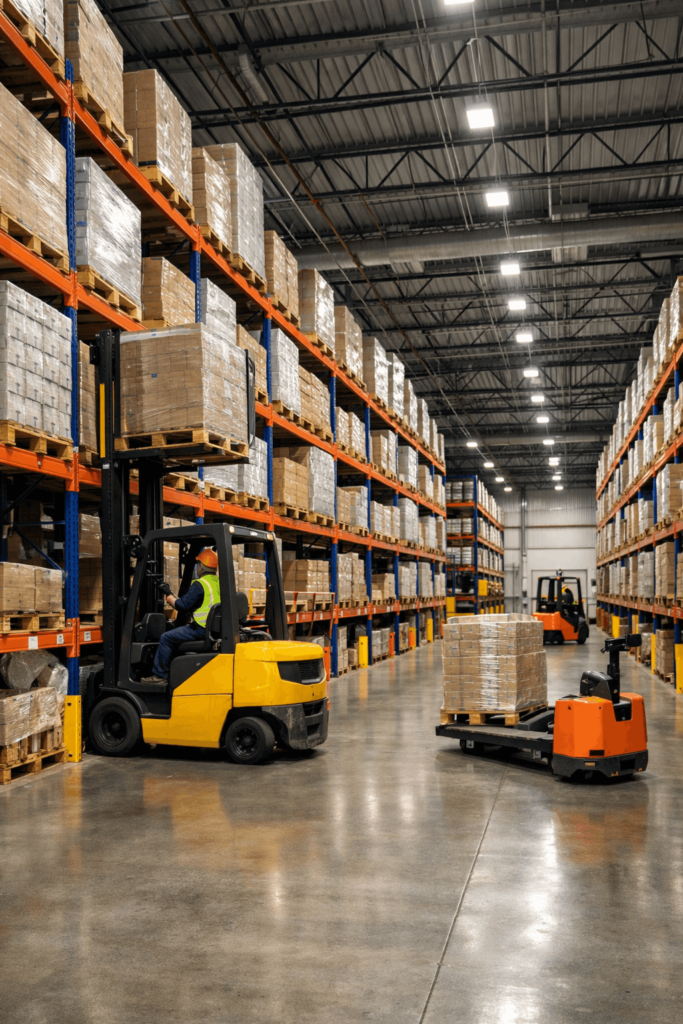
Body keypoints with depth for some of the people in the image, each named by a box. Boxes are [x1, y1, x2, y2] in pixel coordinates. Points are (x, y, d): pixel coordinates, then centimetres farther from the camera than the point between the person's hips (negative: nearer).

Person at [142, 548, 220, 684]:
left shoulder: (200, 584, -15)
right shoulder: (219, 583, 11)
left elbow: (183, 605, -14)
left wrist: (169, 597, 3)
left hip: (201, 629, -9)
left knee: (166, 638, 1)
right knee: (180, 632, 28)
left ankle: (159, 676, 6)